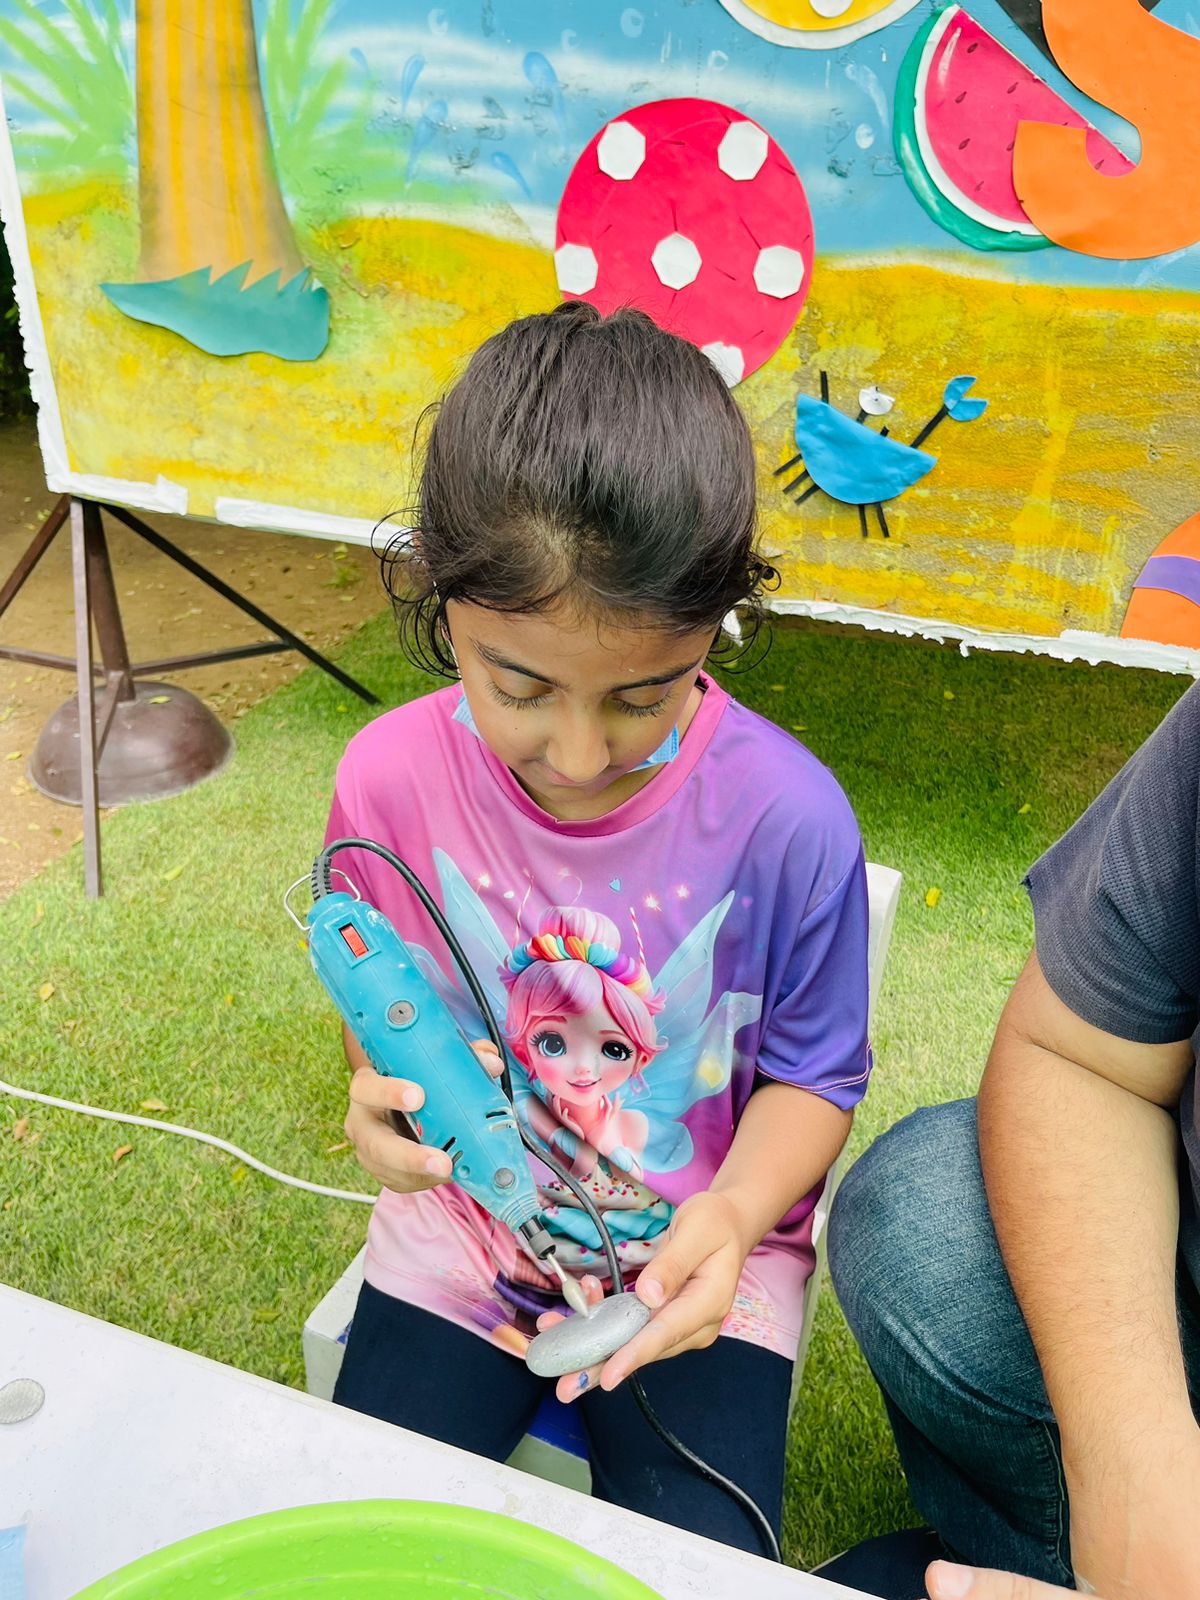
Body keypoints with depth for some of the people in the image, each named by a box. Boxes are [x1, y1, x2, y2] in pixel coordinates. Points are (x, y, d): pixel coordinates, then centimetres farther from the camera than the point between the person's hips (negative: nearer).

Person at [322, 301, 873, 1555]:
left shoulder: (786, 815, -23)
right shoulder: (390, 778, -17)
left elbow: (812, 1075, -8)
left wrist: (734, 1214, -27)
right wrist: (380, 1098, -24)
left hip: (698, 1248, -1)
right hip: (462, 1225, 2)